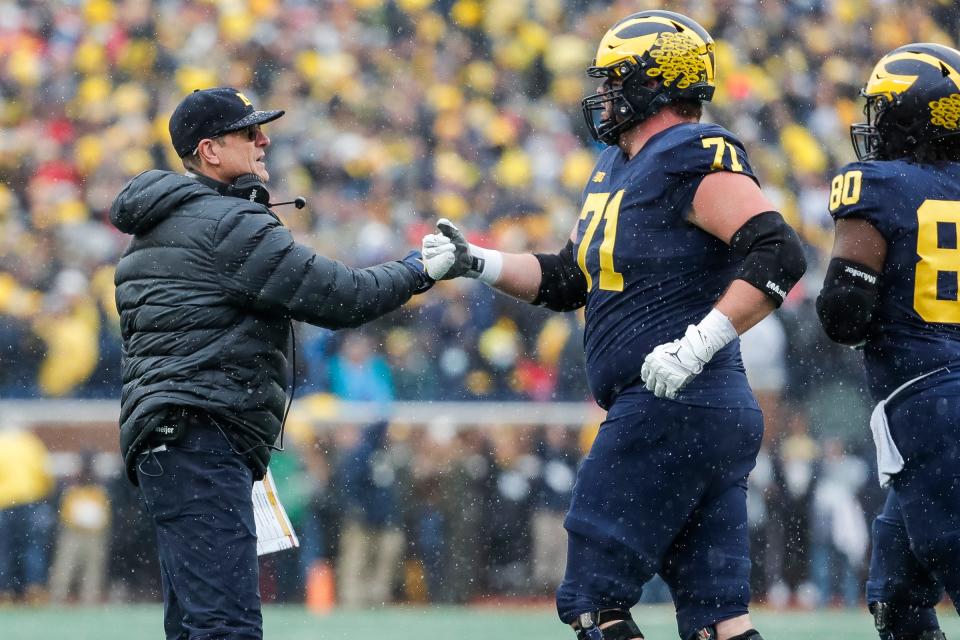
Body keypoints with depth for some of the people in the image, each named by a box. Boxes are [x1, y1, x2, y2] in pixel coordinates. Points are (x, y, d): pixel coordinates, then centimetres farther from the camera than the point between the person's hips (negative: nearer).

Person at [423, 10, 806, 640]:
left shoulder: (694, 161, -11)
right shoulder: (616, 168, 19)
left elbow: (779, 253, -22)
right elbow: (568, 280, 27)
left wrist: (696, 346, -26)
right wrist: (478, 262, 15)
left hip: (671, 411, -10)